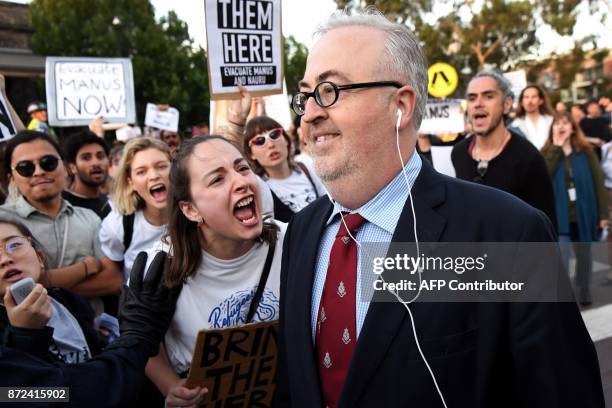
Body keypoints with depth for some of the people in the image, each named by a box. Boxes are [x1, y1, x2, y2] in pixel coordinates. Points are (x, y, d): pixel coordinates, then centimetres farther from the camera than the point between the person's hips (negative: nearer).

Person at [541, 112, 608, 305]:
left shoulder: (586, 151, -1)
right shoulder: (547, 153, 0)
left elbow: (598, 182, -1)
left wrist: (603, 213, -4)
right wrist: (556, 148, -16)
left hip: (583, 213, 1)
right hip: (559, 214, -1)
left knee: (584, 254, 15)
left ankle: (584, 291, 33)